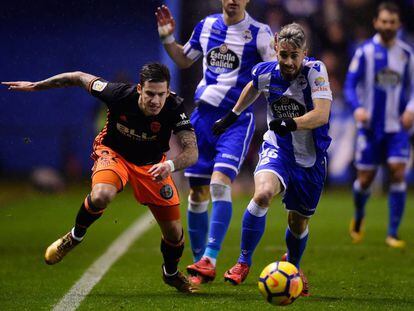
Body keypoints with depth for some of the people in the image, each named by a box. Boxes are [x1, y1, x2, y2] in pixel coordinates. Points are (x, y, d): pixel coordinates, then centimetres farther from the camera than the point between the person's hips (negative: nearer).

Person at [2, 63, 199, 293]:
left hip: (152, 164, 2)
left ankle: (171, 273, 35)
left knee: (174, 233, 0)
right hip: (113, 152, -2)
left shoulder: (174, 108, -30)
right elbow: (80, 78, -13)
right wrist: (35, 86, -5)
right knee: (101, 196, -36)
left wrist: (170, 166, -57)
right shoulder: (119, 94, -30)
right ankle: (75, 237, -4)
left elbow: (192, 151, -35)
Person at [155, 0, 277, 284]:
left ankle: (209, 260, -26)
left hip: (237, 119, -5)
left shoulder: (259, 33, -6)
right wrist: (168, 38, 8)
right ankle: (199, 263, 18)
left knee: (220, 184, -22)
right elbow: (184, 60, 23)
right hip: (204, 114, 5)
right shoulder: (206, 26, 9)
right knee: (197, 192, 7)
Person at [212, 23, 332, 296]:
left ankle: (293, 266, 46)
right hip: (277, 149, 1)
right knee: (263, 194, -30)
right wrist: (232, 116, 22)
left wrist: (291, 124, -46)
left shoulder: (315, 71, -21)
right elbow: (253, 88, 17)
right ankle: (244, 262, -14)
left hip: (312, 158, -1)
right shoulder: (265, 72, -9)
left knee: (299, 222, 11)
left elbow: (322, 114, -31)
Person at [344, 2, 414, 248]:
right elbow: (350, 86, -5)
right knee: (365, 179, 2)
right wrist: (357, 107, -24)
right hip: (370, 126, -1)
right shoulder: (365, 52, -4)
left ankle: (393, 233, -6)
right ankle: (359, 217, 34)